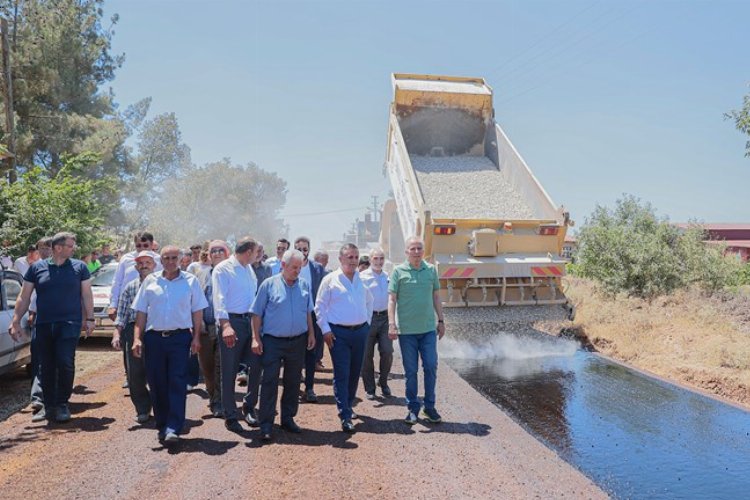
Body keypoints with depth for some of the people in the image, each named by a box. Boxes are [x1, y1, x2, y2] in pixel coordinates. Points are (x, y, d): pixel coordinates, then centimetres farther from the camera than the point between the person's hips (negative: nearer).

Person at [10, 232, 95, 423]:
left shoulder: (79, 267, 4)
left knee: (65, 363, -9)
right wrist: (16, 321, 4)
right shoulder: (37, 268, 6)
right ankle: (49, 405, 21)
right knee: (46, 367, 8)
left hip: (69, 323, -2)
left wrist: (89, 318, 1)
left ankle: (62, 404, 5)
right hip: (43, 325, 2)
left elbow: (87, 295, 6)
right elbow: (24, 297, 9)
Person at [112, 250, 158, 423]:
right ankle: (142, 409, 20)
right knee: (134, 373, 3)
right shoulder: (130, 288, 14)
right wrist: (117, 333, -1)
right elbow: (121, 314, 11)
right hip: (133, 330, 3)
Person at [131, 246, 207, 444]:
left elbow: (197, 311, 6)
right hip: (154, 338, 2)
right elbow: (141, 312, 9)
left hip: (180, 338, -2)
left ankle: (173, 428, -4)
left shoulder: (191, 281, 5)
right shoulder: (150, 281, 9)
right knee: (157, 384, 7)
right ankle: (161, 426, 20)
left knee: (177, 383, -6)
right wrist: (137, 338, 1)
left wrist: (196, 337, -1)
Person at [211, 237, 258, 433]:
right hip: (232, 322, -7)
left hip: (251, 321, 7)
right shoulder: (223, 269, -7)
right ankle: (230, 416, 12)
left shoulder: (249, 270, 15)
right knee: (229, 372, 2)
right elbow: (219, 299, -16)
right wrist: (225, 325, -28)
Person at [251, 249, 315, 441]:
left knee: (293, 382, 12)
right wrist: (256, 338, -8)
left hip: (298, 341, 4)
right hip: (273, 341, -3)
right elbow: (257, 313, -3)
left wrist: (311, 334, 8)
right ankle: (266, 424, 7)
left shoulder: (304, 285, 5)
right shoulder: (269, 284, -5)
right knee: (269, 382, -1)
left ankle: (288, 418, 27)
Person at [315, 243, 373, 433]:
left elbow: (369, 301, 24)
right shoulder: (330, 280, -4)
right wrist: (325, 330, -7)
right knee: (341, 374, -5)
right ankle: (345, 416, -1)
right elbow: (320, 307, -2)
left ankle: (348, 406, 32)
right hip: (339, 333, -4)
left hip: (360, 331, 5)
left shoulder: (362, 279, 9)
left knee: (355, 373, 13)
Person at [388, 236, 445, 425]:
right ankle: (413, 408, 20)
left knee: (431, 367, 4)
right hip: (406, 330, -2)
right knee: (410, 371, 6)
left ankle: (429, 406, 20)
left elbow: (436, 297, 12)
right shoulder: (398, 271, -3)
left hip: (428, 328, 3)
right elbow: (392, 299, -5)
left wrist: (441, 320, 12)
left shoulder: (431, 270, 6)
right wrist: (391, 324, -13)